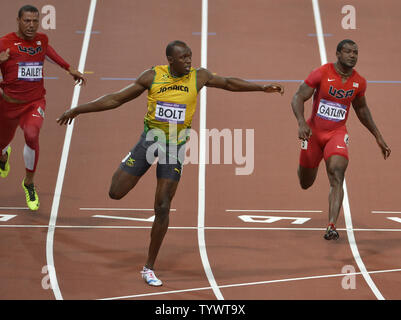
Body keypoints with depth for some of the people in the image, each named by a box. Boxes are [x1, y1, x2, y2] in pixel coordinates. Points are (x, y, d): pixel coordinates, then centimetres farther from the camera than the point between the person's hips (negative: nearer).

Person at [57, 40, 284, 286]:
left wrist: (262, 88, 10)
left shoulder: (199, 77, -6)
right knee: (116, 193, -4)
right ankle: (123, 169, 35)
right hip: (150, 138, 0)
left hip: (175, 145, 0)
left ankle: (149, 268, 5)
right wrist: (79, 109, -4)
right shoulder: (152, 76, -9)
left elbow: (229, 83, 11)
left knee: (163, 207, -4)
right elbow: (116, 99, -3)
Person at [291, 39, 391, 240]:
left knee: (337, 177, -24)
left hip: (337, 133, 1)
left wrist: (378, 137, 18)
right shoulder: (321, 74, -14)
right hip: (314, 132, -1)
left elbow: (361, 108, 17)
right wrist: (301, 122, -31)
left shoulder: (359, 82, -1)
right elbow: (298, 98, -13)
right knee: (305, 184, 14)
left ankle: (332, 226, -29)